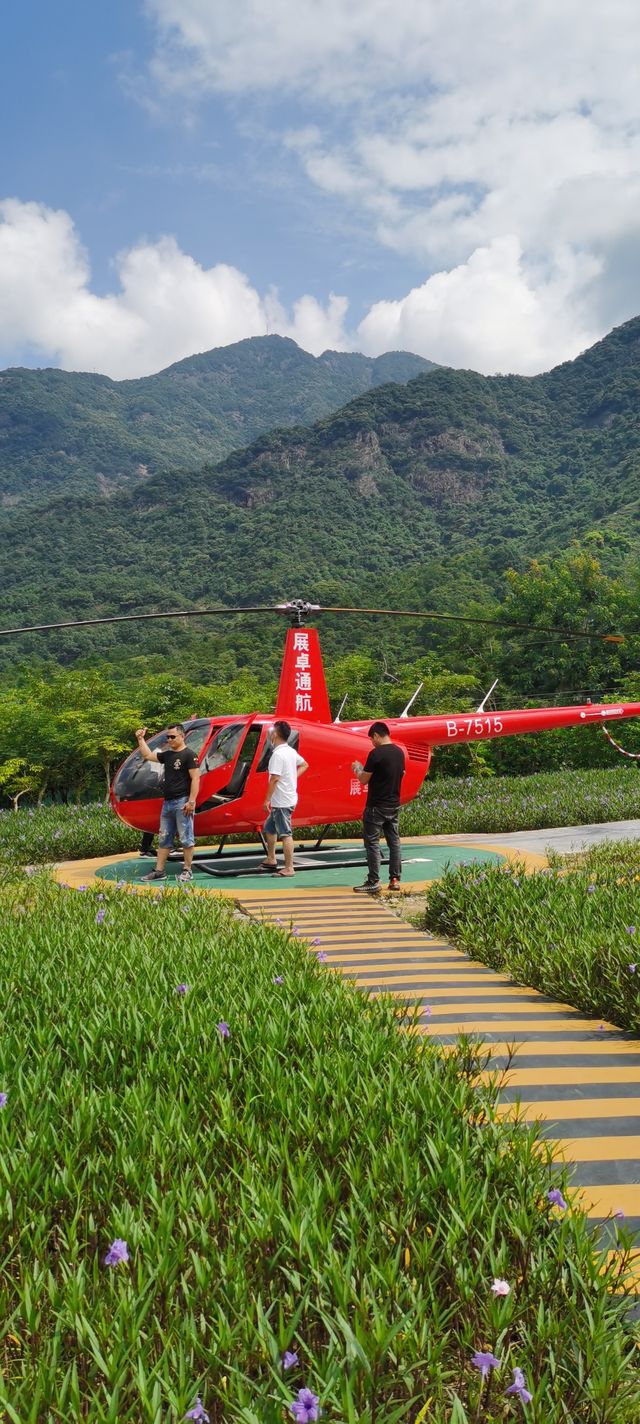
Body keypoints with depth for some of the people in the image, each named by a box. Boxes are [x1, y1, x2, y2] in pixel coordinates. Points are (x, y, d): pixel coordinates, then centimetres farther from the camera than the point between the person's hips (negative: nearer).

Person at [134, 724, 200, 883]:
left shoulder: (189, 755, -8)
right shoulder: (167, 755, 15)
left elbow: (195, 779, -14)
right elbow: (148, 755, 28)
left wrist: (192, 801, -20)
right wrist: (141, 739, 21)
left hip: (182, 802, -8)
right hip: (168, 802, 8)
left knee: (186, 838, -3)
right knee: (164, 839, 9)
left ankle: (187, 871, 2)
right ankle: (159, 871, 13)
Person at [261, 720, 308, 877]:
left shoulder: (278, 754, -19)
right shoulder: (291, 751, 10)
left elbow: (274, 779, -22)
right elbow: (304, 765, 25)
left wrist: (267, 799, -16)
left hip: (282, 801, -10)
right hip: (288, 798, 10)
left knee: (285, 834, -6)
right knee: (269, 828, 22)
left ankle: (288, 868, -3)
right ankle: (271, 860, 30)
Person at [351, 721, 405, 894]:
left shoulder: (376, 753, -17)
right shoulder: (399, 752, 6)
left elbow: (364, 780, -13)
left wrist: (357, 769, 9)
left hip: (376, 806, -7)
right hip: (394, 805, 7)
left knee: (372, 842, -2)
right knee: (394, 841, 11)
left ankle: (373, 882, -3)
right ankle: (395, 879, 14)